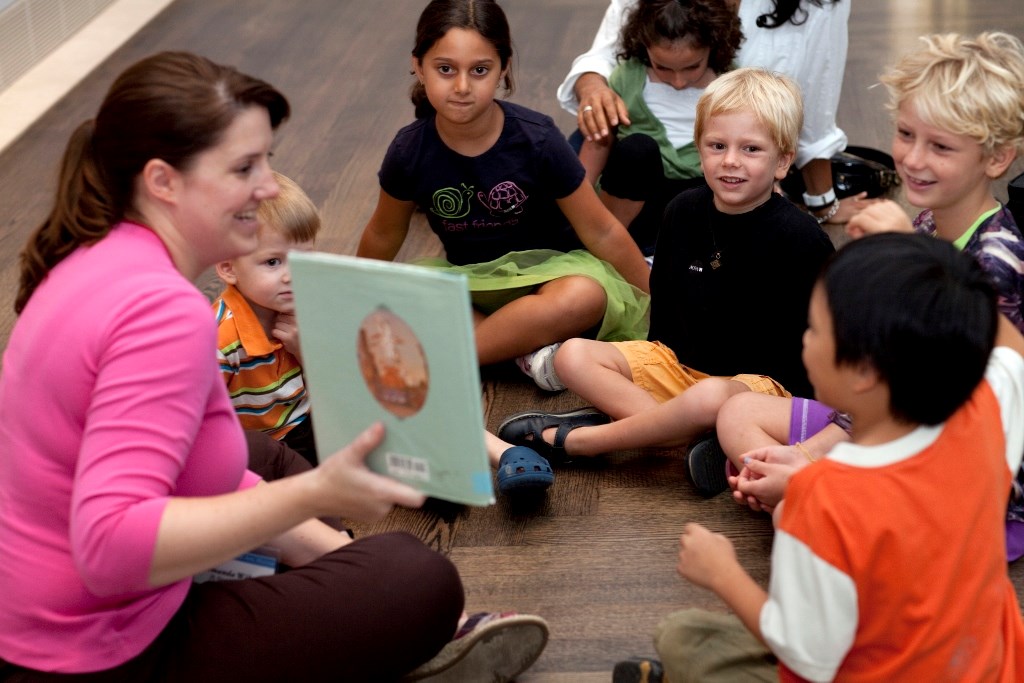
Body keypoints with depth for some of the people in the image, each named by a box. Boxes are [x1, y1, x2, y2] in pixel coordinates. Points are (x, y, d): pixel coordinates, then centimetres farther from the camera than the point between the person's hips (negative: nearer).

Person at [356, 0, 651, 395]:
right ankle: (526, 347, -24)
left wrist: (657, 302, -2)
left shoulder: (537, 140, -20)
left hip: (547, 269, -2)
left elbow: (601, 232, -9)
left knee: (584, 297, -38)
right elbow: (384, 234, 7)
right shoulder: (409, 152, -14)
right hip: (469, 278, 3)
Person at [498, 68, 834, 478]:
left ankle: (572, 440, -24)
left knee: (710, 398, -41)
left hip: (764, 382, -6)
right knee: (573, 356, -10)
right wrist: (656, 363, 10)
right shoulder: (684, 212, 3)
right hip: (678, 364, 7)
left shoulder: (800, 239, -15)